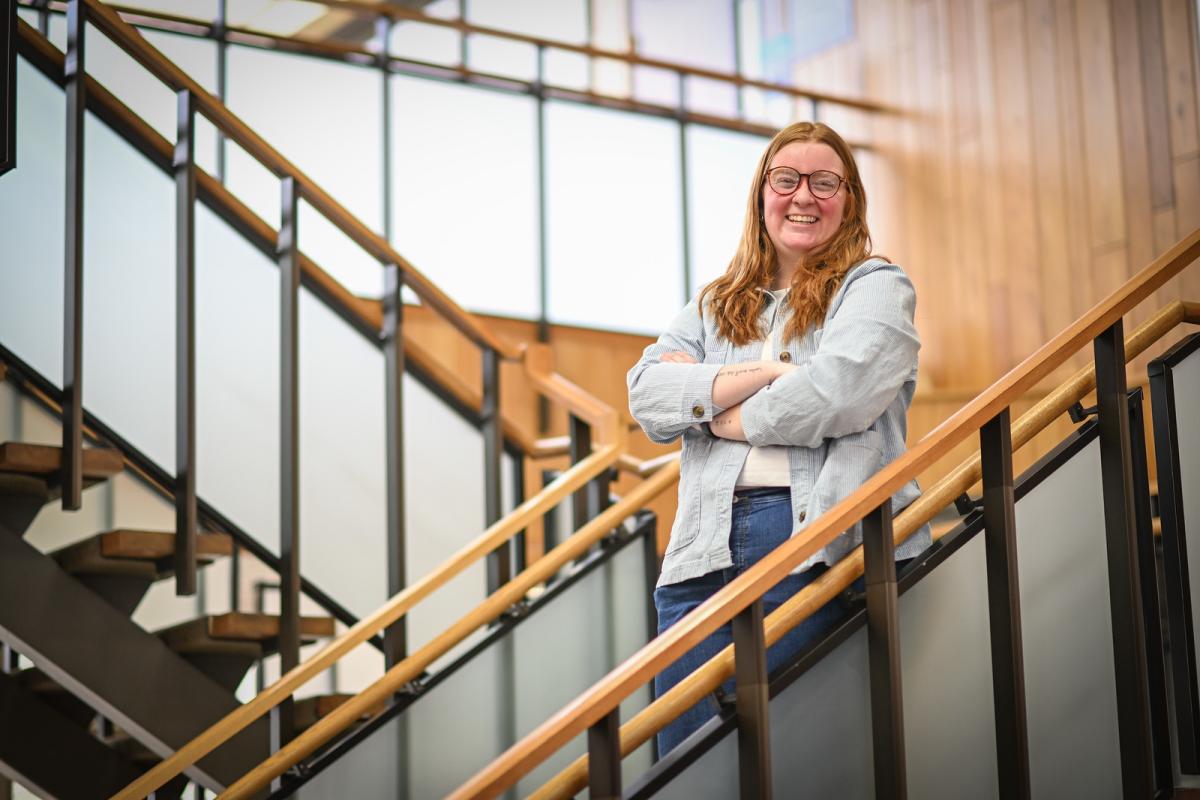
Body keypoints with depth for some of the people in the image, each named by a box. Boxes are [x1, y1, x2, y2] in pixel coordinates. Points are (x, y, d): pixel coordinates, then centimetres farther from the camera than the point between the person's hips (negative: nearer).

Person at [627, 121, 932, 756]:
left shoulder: (875, 286, 9)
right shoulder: (715, 304, 24)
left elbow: (837, 393, -11)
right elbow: (646, 394, 7)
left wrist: (710, 406, 3)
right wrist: (767, 375, -5)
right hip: (705, 553, 5)